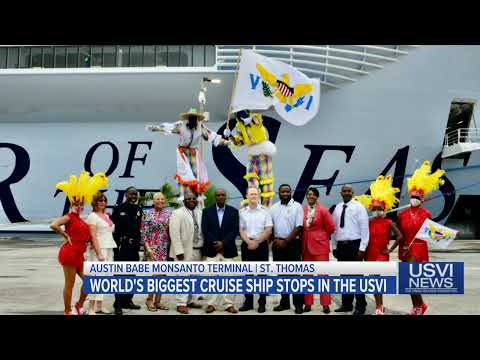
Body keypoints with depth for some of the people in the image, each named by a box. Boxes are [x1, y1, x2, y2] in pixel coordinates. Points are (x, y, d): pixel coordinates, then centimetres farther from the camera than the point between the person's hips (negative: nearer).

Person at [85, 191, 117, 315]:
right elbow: (93, 236, -12)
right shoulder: (92, 216, -5)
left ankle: (99, 306, 15)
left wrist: (110, 252, 13)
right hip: (98, 249, -7)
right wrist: (99, 253, -19)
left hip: (109, 249, 7)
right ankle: (91, 308, -10)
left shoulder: (106, 216, 18)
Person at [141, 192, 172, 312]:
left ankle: (157, 301, 12)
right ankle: (149, 299, 5)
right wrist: (148, 248, -10)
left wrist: (173, 247, -1)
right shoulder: (148, 214, 1)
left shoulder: (169, 213, 9)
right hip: (152, 248, -3)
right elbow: (143, 232, -2)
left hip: (165, 248, 4)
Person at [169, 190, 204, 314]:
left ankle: (191, 301, 19)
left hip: (198, 250, 6)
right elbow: (174, 234, -13)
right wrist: (179, 251, -19)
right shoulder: (177, 213, -7)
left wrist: (203, 248, 6)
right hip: (184, 251, -6)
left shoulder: (200, 213, 12)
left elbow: (202, 231, 12)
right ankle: (181, 304, -2)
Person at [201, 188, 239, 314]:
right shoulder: (207, 211, 5)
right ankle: (211, 304, 5)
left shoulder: (233, 211, 5)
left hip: (228, 249, 0)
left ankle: (229, 304, 5)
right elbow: (205, 230, -2)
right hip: (212, 249, 0)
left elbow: (235, 230, -1)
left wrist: (223, 243, -11)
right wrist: (215, 243, -12)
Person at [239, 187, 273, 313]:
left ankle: (262, 303, 5)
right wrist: (249, 242, -11)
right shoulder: (242, 212, 6)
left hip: (261, 244, -2)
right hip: (247, 245, 2)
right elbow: (241, 230, 4)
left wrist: (256, 242, -12)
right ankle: (248, 302, 12)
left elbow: (268, 230, -4)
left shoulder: (265, 211, 1)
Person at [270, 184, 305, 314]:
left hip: (292, 244, -4)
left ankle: (298, 304, 0)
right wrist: (275, 240, -5)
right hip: (277, 244, 5)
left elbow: (298, 227, -9)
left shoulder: (297, 207, -3)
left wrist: (285, 241, -13)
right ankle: (284, 302, 17)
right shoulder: (274, 208, 10)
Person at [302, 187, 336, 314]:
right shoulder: (302, 210, 4)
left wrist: (320, 236, 7)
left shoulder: (323, 210, -7)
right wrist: (307, 237, 6)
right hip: (305, 245, 4)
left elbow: (331, 227, -3)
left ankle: (325, 304, 2)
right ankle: (308, 303, 14)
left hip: (320, 245, -4)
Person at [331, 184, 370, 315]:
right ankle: (346, 304, 19)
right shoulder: (337, 208, 10)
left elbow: (364, 229, -8)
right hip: (341, 246, 5)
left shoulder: (358, 207, -5)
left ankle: (360, 306, 4)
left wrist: (362, 248, -13)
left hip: (355, 245, -5)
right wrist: (334, 246, 12)